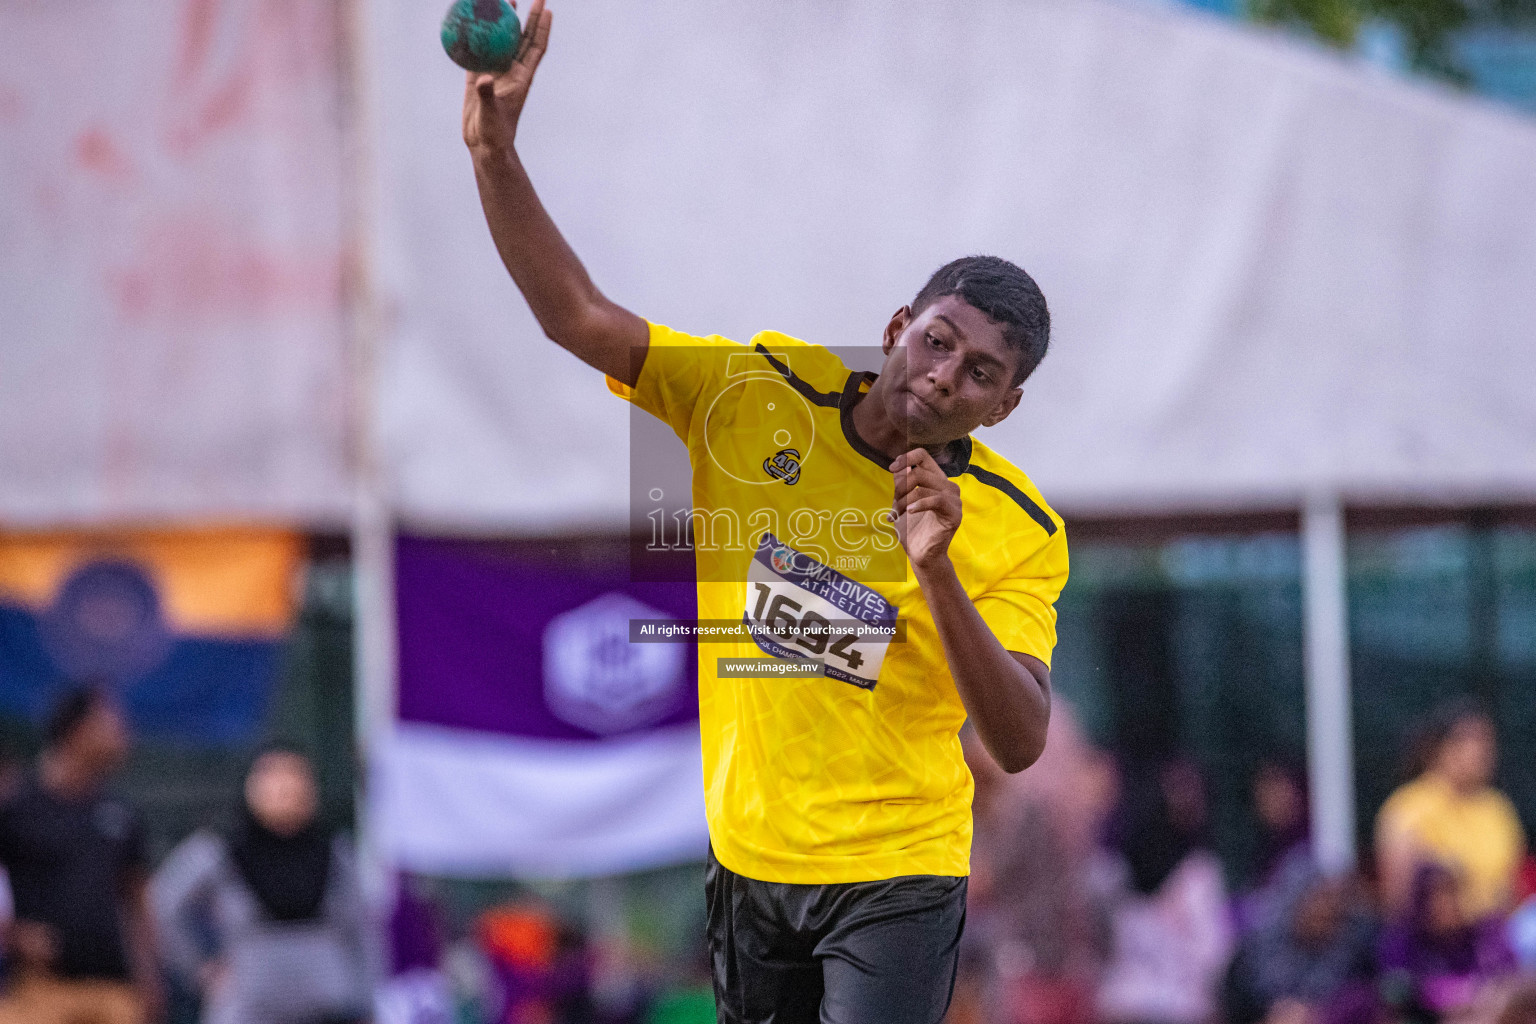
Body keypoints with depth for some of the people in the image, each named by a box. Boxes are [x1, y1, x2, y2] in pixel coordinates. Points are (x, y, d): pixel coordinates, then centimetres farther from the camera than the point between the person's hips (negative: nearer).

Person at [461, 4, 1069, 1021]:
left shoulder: (1019, 527, -9)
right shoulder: (759, 392, -4)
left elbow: (1020, 743, -18)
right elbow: (581, 318, -6)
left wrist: (937, 574, -30)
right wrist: (496, 151, -17)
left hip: (892, 877, -3)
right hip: (743, 859, 3)